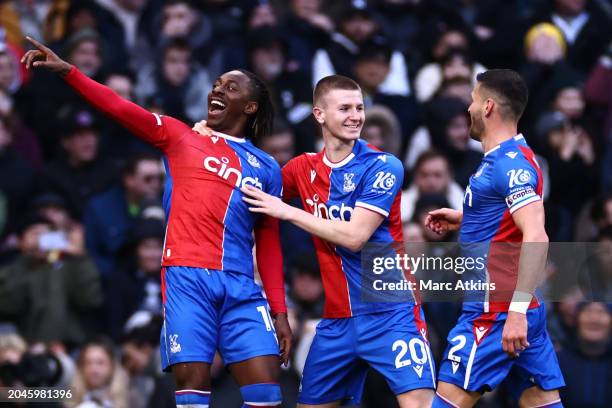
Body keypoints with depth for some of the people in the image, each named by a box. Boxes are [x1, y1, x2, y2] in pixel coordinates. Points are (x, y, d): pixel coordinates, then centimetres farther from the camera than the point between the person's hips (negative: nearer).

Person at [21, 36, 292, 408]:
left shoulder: (267, 168, 17)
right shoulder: (180, 136, 12)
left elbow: (269, 244, 17)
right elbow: (122, 109, 0)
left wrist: (280, 311, 10)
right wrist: (67, 72, -14)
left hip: (241, 288, 2)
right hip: (187, 278, -2)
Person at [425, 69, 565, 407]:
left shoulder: (510, 162, -16)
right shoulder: (507, 158, 15)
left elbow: (536, 237, -25)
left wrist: (517, 309, -29)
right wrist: (463, 220, 23)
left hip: (495, 312, -10)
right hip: (523, 309, 10)